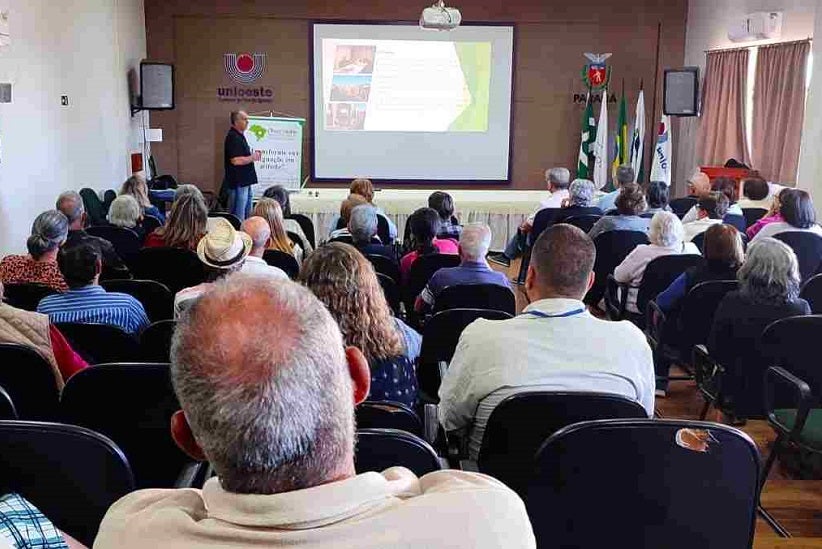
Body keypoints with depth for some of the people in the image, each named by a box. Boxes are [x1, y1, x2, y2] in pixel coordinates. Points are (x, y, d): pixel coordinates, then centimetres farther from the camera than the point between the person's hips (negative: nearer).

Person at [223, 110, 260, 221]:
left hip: (245, 181, 11)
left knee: (248, 214, 16)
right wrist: (252, 158, -12)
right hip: (238, 183, -11)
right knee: (238, 215, -6)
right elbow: (235, 160, -24)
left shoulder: (240, 136, 16)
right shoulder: (233, 137, -16)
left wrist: (253, 155, 11)